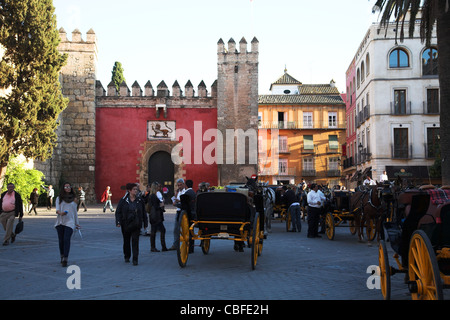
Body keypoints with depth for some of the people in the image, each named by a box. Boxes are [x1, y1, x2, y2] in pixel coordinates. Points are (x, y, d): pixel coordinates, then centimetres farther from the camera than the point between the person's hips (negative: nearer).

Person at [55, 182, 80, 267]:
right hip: (60, 222, 1)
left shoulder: (74, 199, 13)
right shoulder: (59, 198, 9)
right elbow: (57, 209, -3)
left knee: (66, 239, -15)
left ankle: (65, 260, -18)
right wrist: (60, 212, -26)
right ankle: (62, 256, 25)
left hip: (69, 222, -1)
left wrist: (77, 223, 21)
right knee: (61, 240, 6)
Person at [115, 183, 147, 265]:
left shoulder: (140, 200, 3)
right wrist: (118, 222, -11)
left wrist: (145, 223, 11)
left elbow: (144, 213, 10)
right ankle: (127, 256, 32)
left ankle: (135, 259, -4)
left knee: (135, 241, -7)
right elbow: (118, 212, -1)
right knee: (126, 241, 13)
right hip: (126, 224, 0)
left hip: (136, 224, 0)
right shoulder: (123, 200, -2)